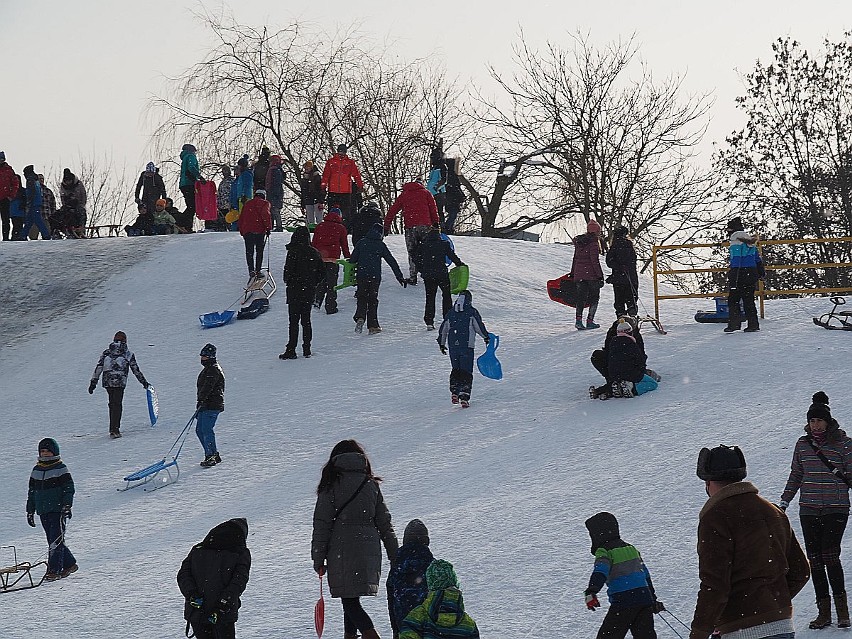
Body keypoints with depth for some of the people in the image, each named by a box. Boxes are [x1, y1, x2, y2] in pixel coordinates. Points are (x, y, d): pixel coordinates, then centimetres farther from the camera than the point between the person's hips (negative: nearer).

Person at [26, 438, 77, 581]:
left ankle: (54, 570, -13)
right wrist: (30, 511, 17)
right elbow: (32, 492, 20)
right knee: (52, 540, 7)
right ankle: (69, 564, 20)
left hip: (58, 510, -6)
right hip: (43, 512, 6)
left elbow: (69, 488, -6)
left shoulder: (61, 469, -1)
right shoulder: (36, 471, 15)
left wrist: (66, 506, -16)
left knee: (56, 539, -11)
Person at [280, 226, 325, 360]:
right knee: (306, 320, 13)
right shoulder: (314, 253, 4)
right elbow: (322, 272, 9)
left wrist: (287, 281, 2)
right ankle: (307, 349, 15)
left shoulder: (293, 252, -14)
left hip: (295, 290, -5)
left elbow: (288, 270, -17)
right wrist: (313, 284, 15)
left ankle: (291, 350, -5)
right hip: (309, 291, 5)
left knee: (294, 321, -3)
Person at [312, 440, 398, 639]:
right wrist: (395, 556, 15)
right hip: (370, 552, 4)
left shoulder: (330, 486, -2)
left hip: (341, 551, -4)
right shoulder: (371, 485, 8)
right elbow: (385, 524, 9)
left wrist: (318, 559, 0)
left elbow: (322, 525, -4)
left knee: (350, 602, -4)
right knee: (352, 600, 18)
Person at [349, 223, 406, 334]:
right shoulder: (381, 245, 2)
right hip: (375, 277, -1)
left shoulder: (361, 242, 4)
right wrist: (399, 276, 7)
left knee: (362, 298, 9)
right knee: (372, 300, 8)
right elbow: (391, 261, 3)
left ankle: (360, 317, -19)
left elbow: (352, 259, 1)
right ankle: (372, 326, 5)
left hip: (361, 275, 1)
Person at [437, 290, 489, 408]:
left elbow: (443, 329, 16)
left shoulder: (451, 313, 11)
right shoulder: (472, 312, -3)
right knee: (466, 372, -1)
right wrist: (486, 336, 10)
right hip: (467, 346, -4)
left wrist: (441, 343, 27)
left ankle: (454, 392, 7)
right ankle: (464, 397, -10)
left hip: (452, 346, 4)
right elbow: (479, 326, -6)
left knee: (456, 370, 19)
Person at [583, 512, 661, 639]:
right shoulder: (631, 548, 20)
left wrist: (591, 592, -38)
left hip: (623, 601, -7)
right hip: (644, 597, 7)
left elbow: (601, 571, -24)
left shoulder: (604, 551, -4)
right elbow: (646, 574, 28)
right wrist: (653, 599, 38)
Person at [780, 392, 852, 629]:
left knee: (830, 556, -15)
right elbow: (796, 475, 16)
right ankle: (823, 612, 7)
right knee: (814, 559, 2)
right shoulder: (803, 444, 8)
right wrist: (784, 502, 13)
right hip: (809, 509, 4)